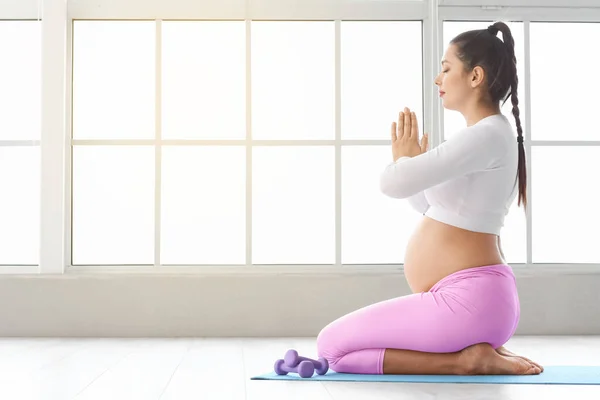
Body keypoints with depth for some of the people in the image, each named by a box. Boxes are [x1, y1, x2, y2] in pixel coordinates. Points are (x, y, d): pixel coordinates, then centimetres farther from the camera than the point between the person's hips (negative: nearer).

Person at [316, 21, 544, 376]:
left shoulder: (488, 134, -17)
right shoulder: (489, 136, 16)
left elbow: (393, 183, -25)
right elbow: (434, 208, 27)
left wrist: (403, 160, -3)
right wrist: (411, 161, 15)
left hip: (468, 300, -11)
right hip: (473, 296, 11)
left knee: (332, 346, -6)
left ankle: (464, 359, -8)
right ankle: (476, 349, 11)